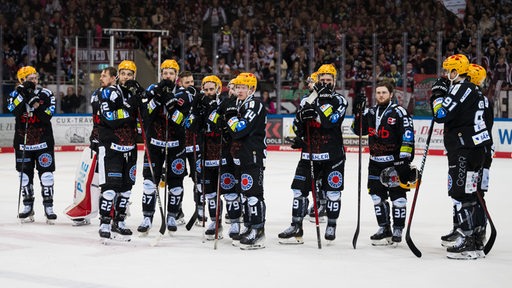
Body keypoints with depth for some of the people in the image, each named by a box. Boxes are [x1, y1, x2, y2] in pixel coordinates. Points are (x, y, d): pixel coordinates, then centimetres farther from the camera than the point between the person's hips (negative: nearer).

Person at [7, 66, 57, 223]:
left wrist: (37, 106, -26)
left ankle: (48, 206, 6)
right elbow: (14, 111, -21)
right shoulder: (15, 95, -1)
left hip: (43, 141, -1)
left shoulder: (46, 94, -3)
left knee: (46, 174, -3)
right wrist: (23, 95, -28)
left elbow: (47, 117, -12)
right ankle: (28, 207, 20)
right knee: (25, 175, 8)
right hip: (23, 141, 1)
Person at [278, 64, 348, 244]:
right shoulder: (307, 101, 10)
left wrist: (315, 110, -28)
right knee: (299, 190, -1)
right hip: (309, 154, 3)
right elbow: (298, 131, 6)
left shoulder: (339, 100, 0)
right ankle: (296, 229, 6)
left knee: (333, 193, 2)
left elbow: (331, 121, -18)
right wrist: (300, 116, -14)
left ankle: (331, 227, 19)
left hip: (332, 155, -3)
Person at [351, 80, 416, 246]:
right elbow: (358, 130, 15)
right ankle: (384, 229, 17)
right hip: (376, 162, 6)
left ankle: (398, 230, 9)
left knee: (398, 197, 0)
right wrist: (358, 111, 2)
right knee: (377, 196, 8)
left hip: (395, 161, -6)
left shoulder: (399, 112, -9)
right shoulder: (371, 113, 10)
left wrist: (405, 158, -19)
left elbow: (408, 136, -13)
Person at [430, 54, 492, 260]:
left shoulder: (462, 89, -12)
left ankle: (467, 243, -12)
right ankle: (474, 236, 21)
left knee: (460, 192, -10)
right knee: (469, 193, 15)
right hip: (474, 148, 10)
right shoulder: (472, 90, 20)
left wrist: (438, 94, -5)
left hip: (465, 149, -10)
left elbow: (442, 114, -20)